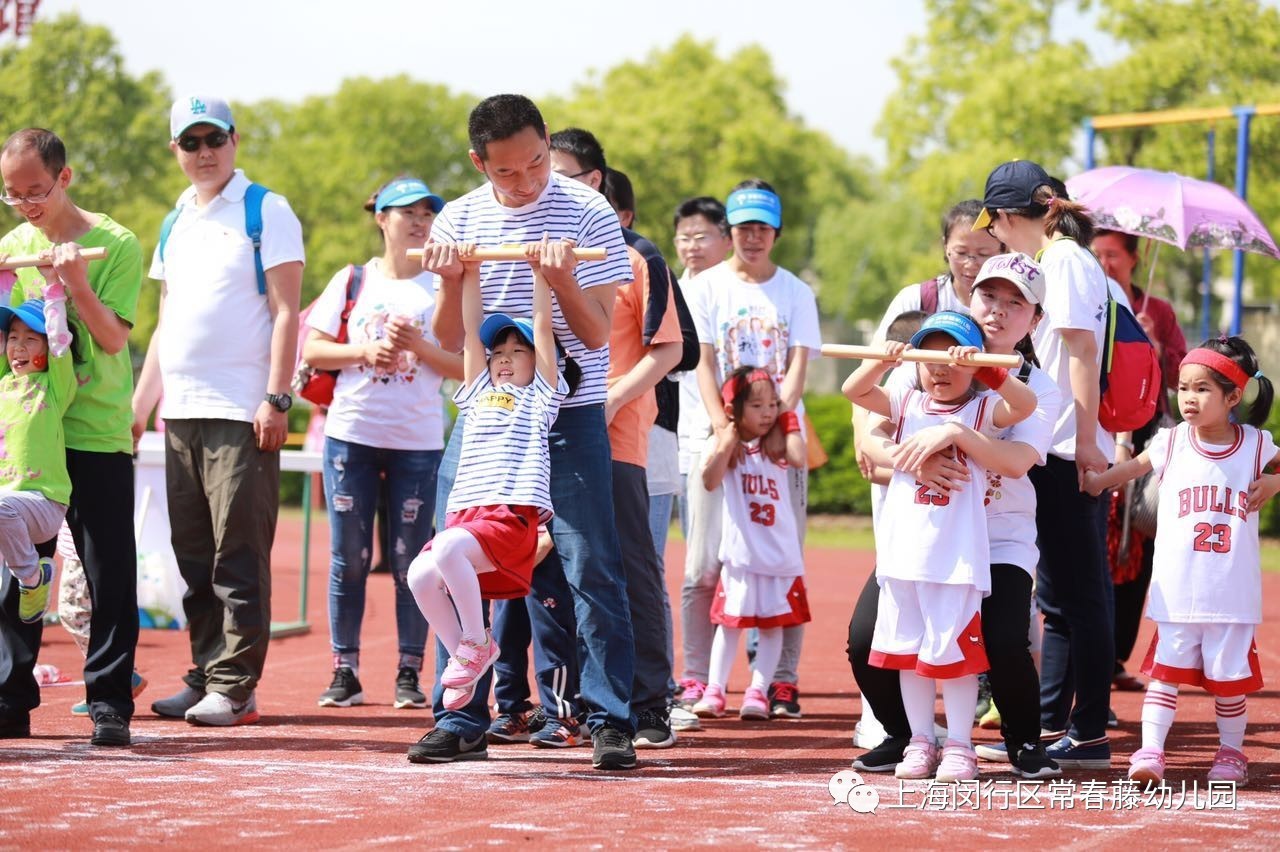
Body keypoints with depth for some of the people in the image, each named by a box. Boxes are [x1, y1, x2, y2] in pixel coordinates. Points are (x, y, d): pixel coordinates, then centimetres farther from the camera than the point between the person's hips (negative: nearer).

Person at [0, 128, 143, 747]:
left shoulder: (115, 245, -5)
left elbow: (114, 338, -12)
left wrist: (79, 286, -27)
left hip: (98, 434, -4)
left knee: (109, 573, -3)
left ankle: (110, 702, 4)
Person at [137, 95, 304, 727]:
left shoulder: (266, 213, -1)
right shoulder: (176, 224, 18)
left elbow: (285, 312, -6)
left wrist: (276, 398, -15)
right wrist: (140, 401, 15)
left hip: (241, 413, -7)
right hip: (179, 413, 7)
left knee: (239, 556, -8)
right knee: (194, 557, 7)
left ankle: (235, 686, -8)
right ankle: (204, 676, 12)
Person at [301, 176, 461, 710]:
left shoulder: (443, 286, 5)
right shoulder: (352, 281, 9)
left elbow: (465, 368, 0)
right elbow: (311, 350, 6)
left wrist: (419, 346, -13)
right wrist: (364, 351, -9)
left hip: (419, 441, -1)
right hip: (352, 434, 1)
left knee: (409, 560, 0)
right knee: (349, 558, 2)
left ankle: (409, 673, 7)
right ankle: (345, 671, 8)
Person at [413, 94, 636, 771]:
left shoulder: (588, 214, -6)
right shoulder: (459, 221, 4)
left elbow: (597, 334, -7)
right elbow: (449, 341, 5)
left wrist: (562, 282, -24)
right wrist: (450, 283, -13)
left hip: (570, 418, -3)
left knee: (589, 569, -6)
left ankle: (610, 721, -1)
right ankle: (460, 721, 10)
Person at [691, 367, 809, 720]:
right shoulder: (729, 446, -2)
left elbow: (799, 457, -18)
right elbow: (710, 480, -17)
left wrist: (790, 424, -6)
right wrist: (727, 442, -21)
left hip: (780, 553, 2)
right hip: (740, 553, -2)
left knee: (772, 624, 2)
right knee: (730, 621, 2)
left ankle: (758, 692, 4)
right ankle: (714, 691, 3)